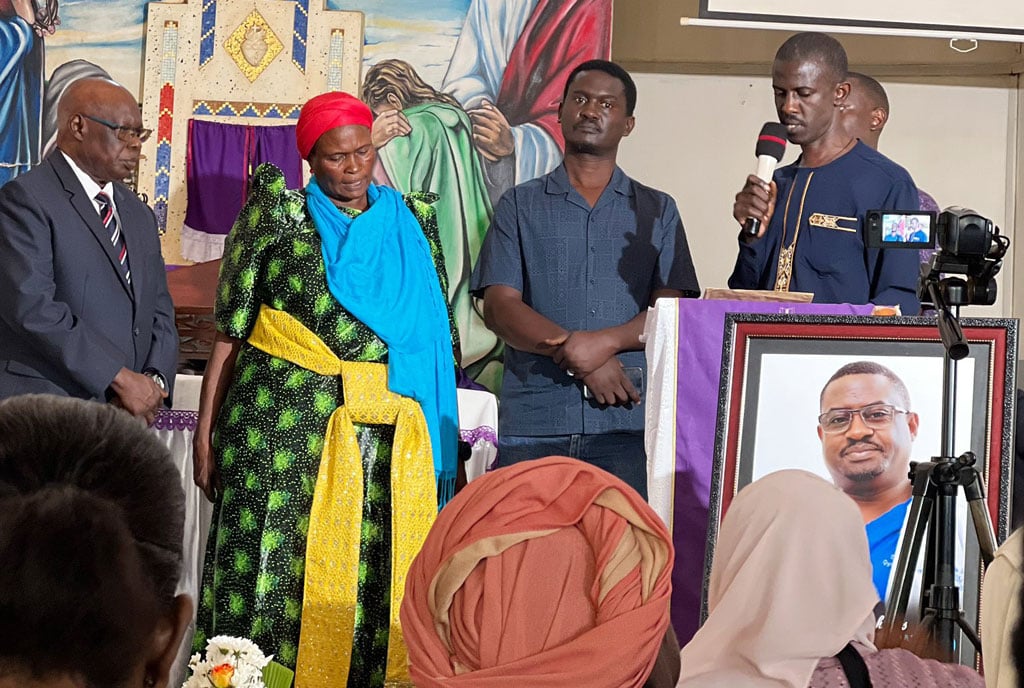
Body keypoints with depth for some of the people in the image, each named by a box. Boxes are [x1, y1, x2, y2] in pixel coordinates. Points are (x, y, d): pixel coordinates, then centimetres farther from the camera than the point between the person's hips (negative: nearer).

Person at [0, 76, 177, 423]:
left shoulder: (139, 214, 18)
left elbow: (159, 308, 16)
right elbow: (31, 305, -17)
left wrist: (155, 380, -4)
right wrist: (121, 378, -18)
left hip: (125, 415, 7)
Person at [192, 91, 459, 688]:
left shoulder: (411, 223, 13)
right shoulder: (278, 215, 5)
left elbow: (434, 331, 16)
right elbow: (230, 331, 2)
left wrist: (439, 434, 8)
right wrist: (206, 432, -4)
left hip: (389, 435, 3)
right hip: (282, 422, -2)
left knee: (375, 574, 1)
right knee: (273, 571, -4)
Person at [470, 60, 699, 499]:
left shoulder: (657, 211, 17)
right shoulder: (520, 206, 15)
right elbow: (500, 307, 3)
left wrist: (605, 341, -14)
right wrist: (578, 359, -11)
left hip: (627, 425, 0)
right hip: (532, 424, 0)